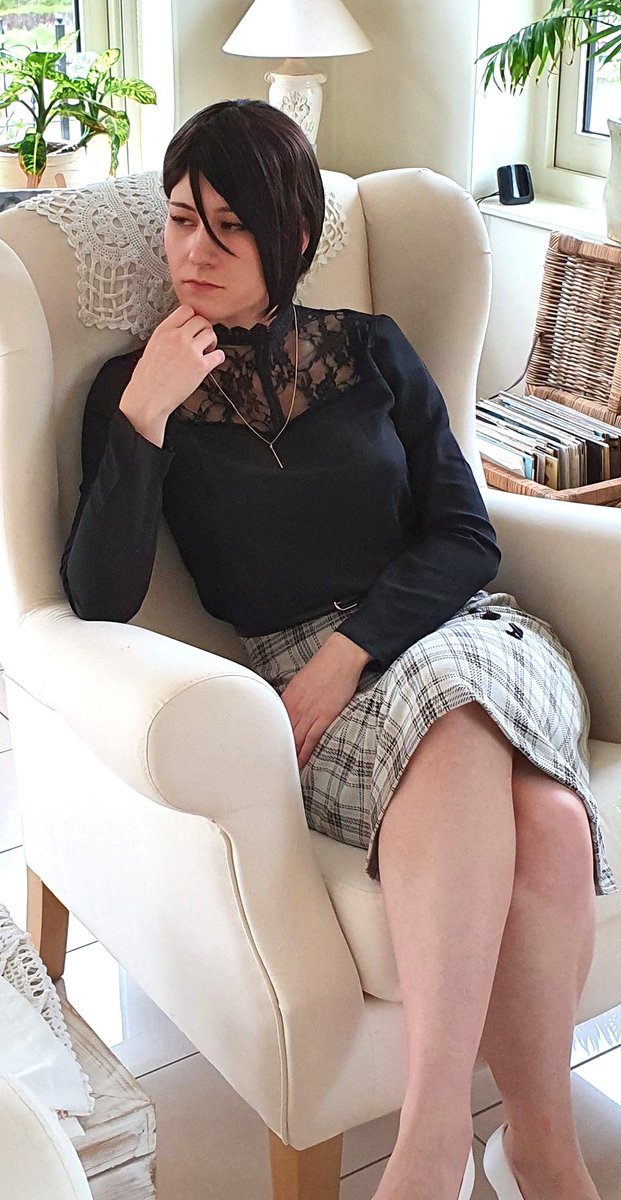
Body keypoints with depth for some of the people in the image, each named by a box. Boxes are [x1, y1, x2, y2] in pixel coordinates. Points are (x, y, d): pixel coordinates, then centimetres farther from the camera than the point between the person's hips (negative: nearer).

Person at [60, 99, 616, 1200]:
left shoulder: (371, 352, 13)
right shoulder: (137, 387, 8)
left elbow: (465, 538, 6)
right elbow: (100, 602, -5)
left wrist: (347, 651, -11)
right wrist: (143, 418, -16)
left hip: (453, 628, 3)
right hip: (301, 671, -2)